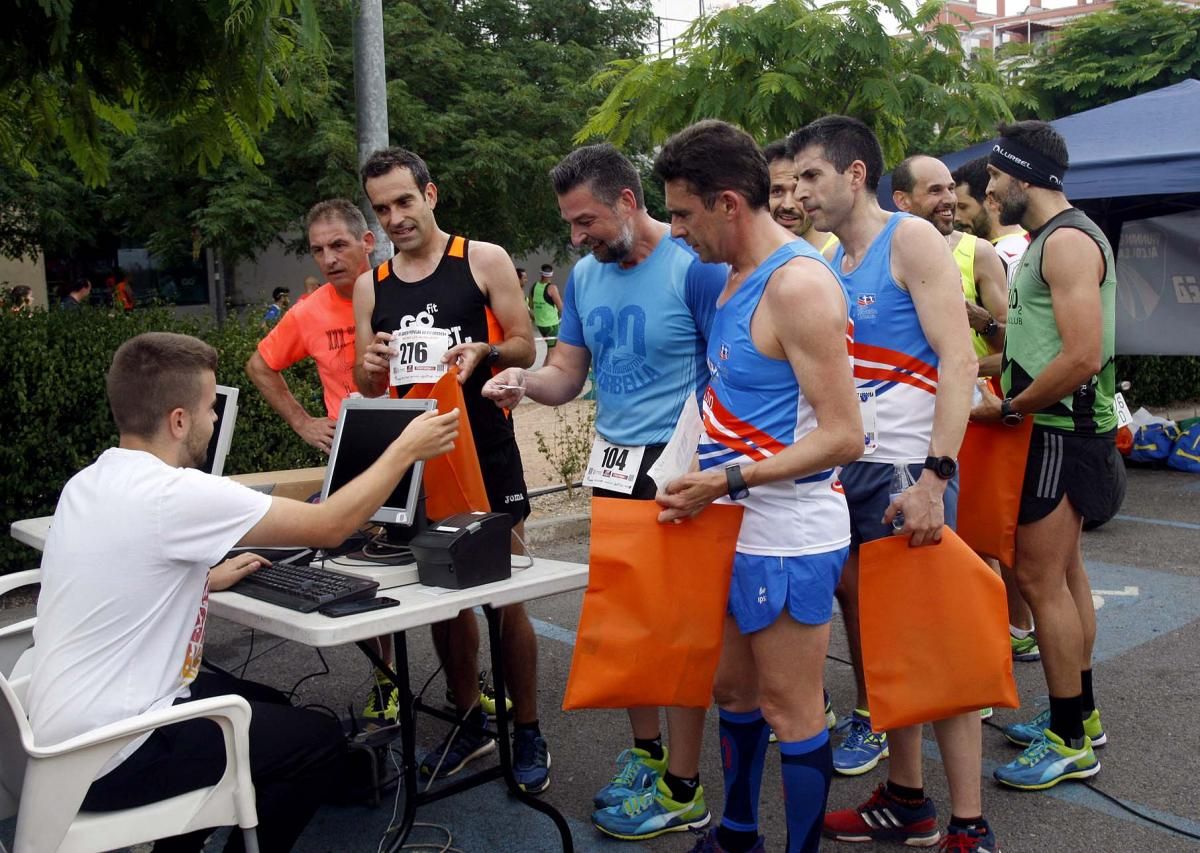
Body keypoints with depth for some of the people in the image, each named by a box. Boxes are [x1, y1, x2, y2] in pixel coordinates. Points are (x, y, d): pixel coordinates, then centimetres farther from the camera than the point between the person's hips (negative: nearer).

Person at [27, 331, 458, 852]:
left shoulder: (88, 484, 4)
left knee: (267, 706, 24)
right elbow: (329, 526, -18)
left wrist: (204, 579, 16)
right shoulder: (174, 494, -24)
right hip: (108, 759, -9)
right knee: (320, 741, 3)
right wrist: (405, 452, -7)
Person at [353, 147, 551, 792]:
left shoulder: (484, 260, -2)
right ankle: (468, 722, 27)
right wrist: (370, 367, -12)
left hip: (486, 452, -4)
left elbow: (524, 347, -1)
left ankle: (527, 732, 13)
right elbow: (368, 386, 12)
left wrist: (482, 351, -22)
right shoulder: (371, 286, 9)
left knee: (505, 597, -1)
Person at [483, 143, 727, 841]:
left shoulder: (695, 267, -13)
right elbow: (568, 374, 11)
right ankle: (647, 750, 33)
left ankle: (682, 791, 12)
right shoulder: (585, 276, 9)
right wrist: (525, 381, -12)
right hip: (614, 465, 7)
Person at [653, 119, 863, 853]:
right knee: (733, 689, 20)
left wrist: (729, 478, -23)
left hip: (790, 536, -9)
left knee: (789, 708, 4)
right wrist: (706, 484, 9)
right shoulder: (740, 277, 10)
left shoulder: (799, 285, -18)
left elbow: (844, 437, -22)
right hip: (740, 527, 9)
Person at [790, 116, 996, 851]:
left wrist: (934, 478, -23)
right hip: (847, 472, 7)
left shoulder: (911, 240, -7)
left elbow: (959, 360, -16)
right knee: (881, 643, 12)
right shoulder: (831, 263, 14)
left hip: (907, 473, -7)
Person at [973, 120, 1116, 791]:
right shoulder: (1051, 238, 15)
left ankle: (1071, 743, 4)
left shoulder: (1068, 240, -17)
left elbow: (1082, 357, -25)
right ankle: (1079, 715, 27)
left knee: (1039, 578, -6)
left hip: (1062, 433, -10)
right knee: (1064, 573, 15)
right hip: (1058, 429, 10)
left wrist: (1007, 409, -16)